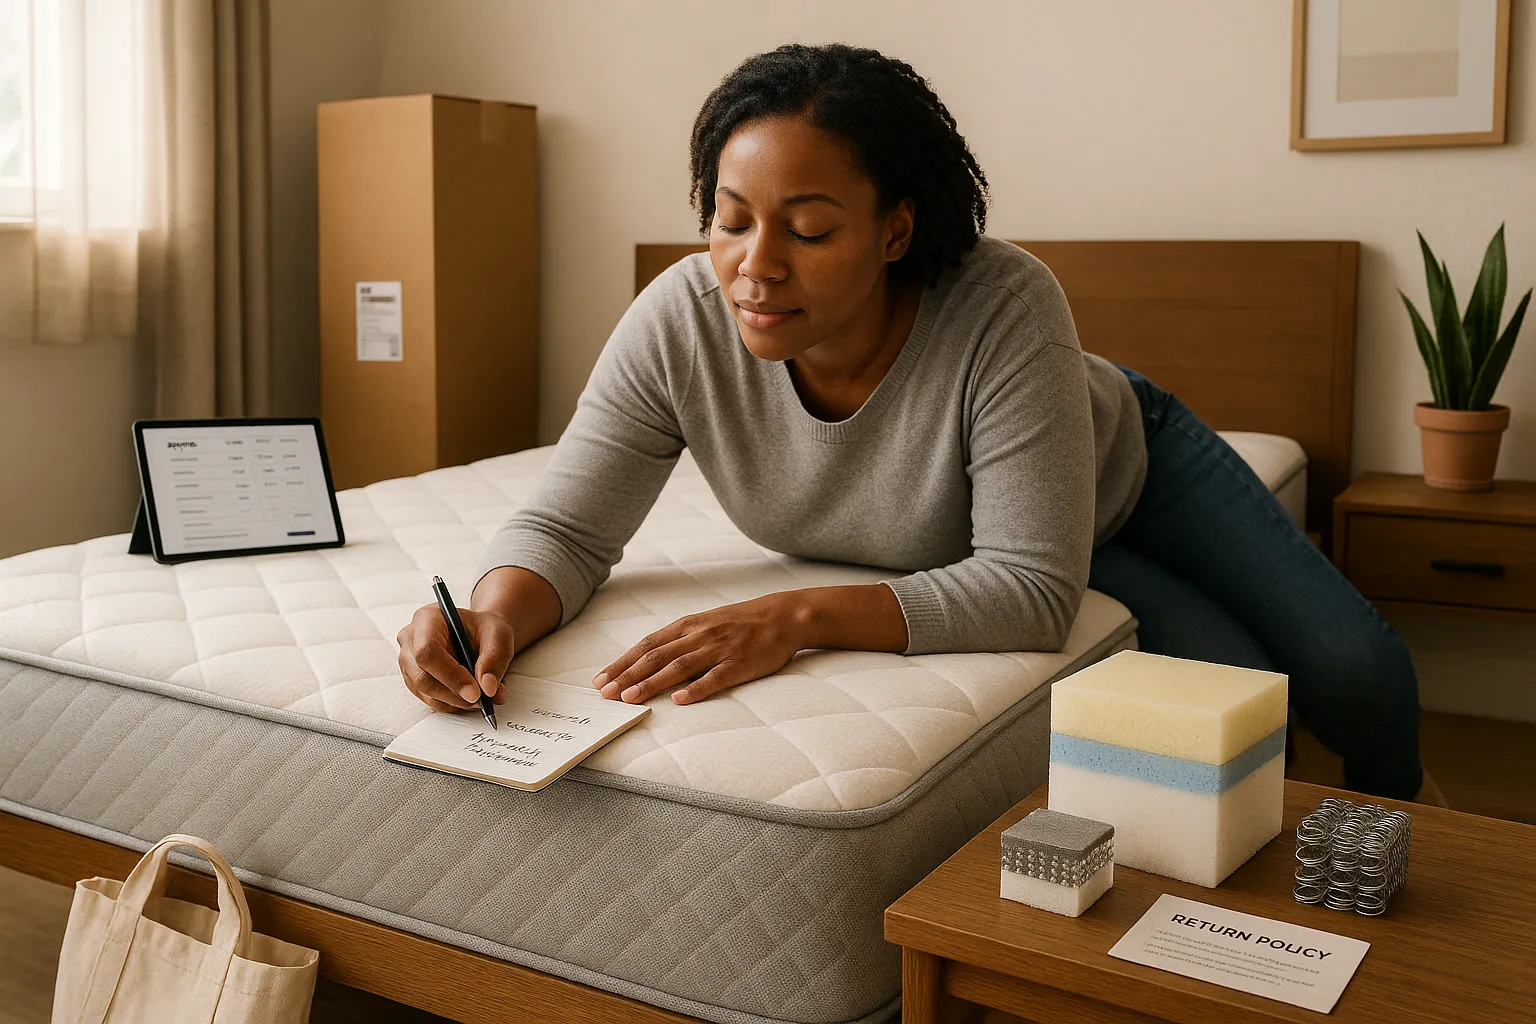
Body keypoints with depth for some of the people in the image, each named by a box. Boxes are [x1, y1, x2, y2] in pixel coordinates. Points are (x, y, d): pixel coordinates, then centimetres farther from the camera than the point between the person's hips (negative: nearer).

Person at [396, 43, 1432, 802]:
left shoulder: (1005, 308, -42)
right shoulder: (679, 324, -33)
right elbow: (568, 527, -26)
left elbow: (1035, 585, -42)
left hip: (1127, 461, -1)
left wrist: (801, 616, -52)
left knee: (1363, 674, -3)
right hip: (963, 548, 1)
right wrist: (495, 615, -49)